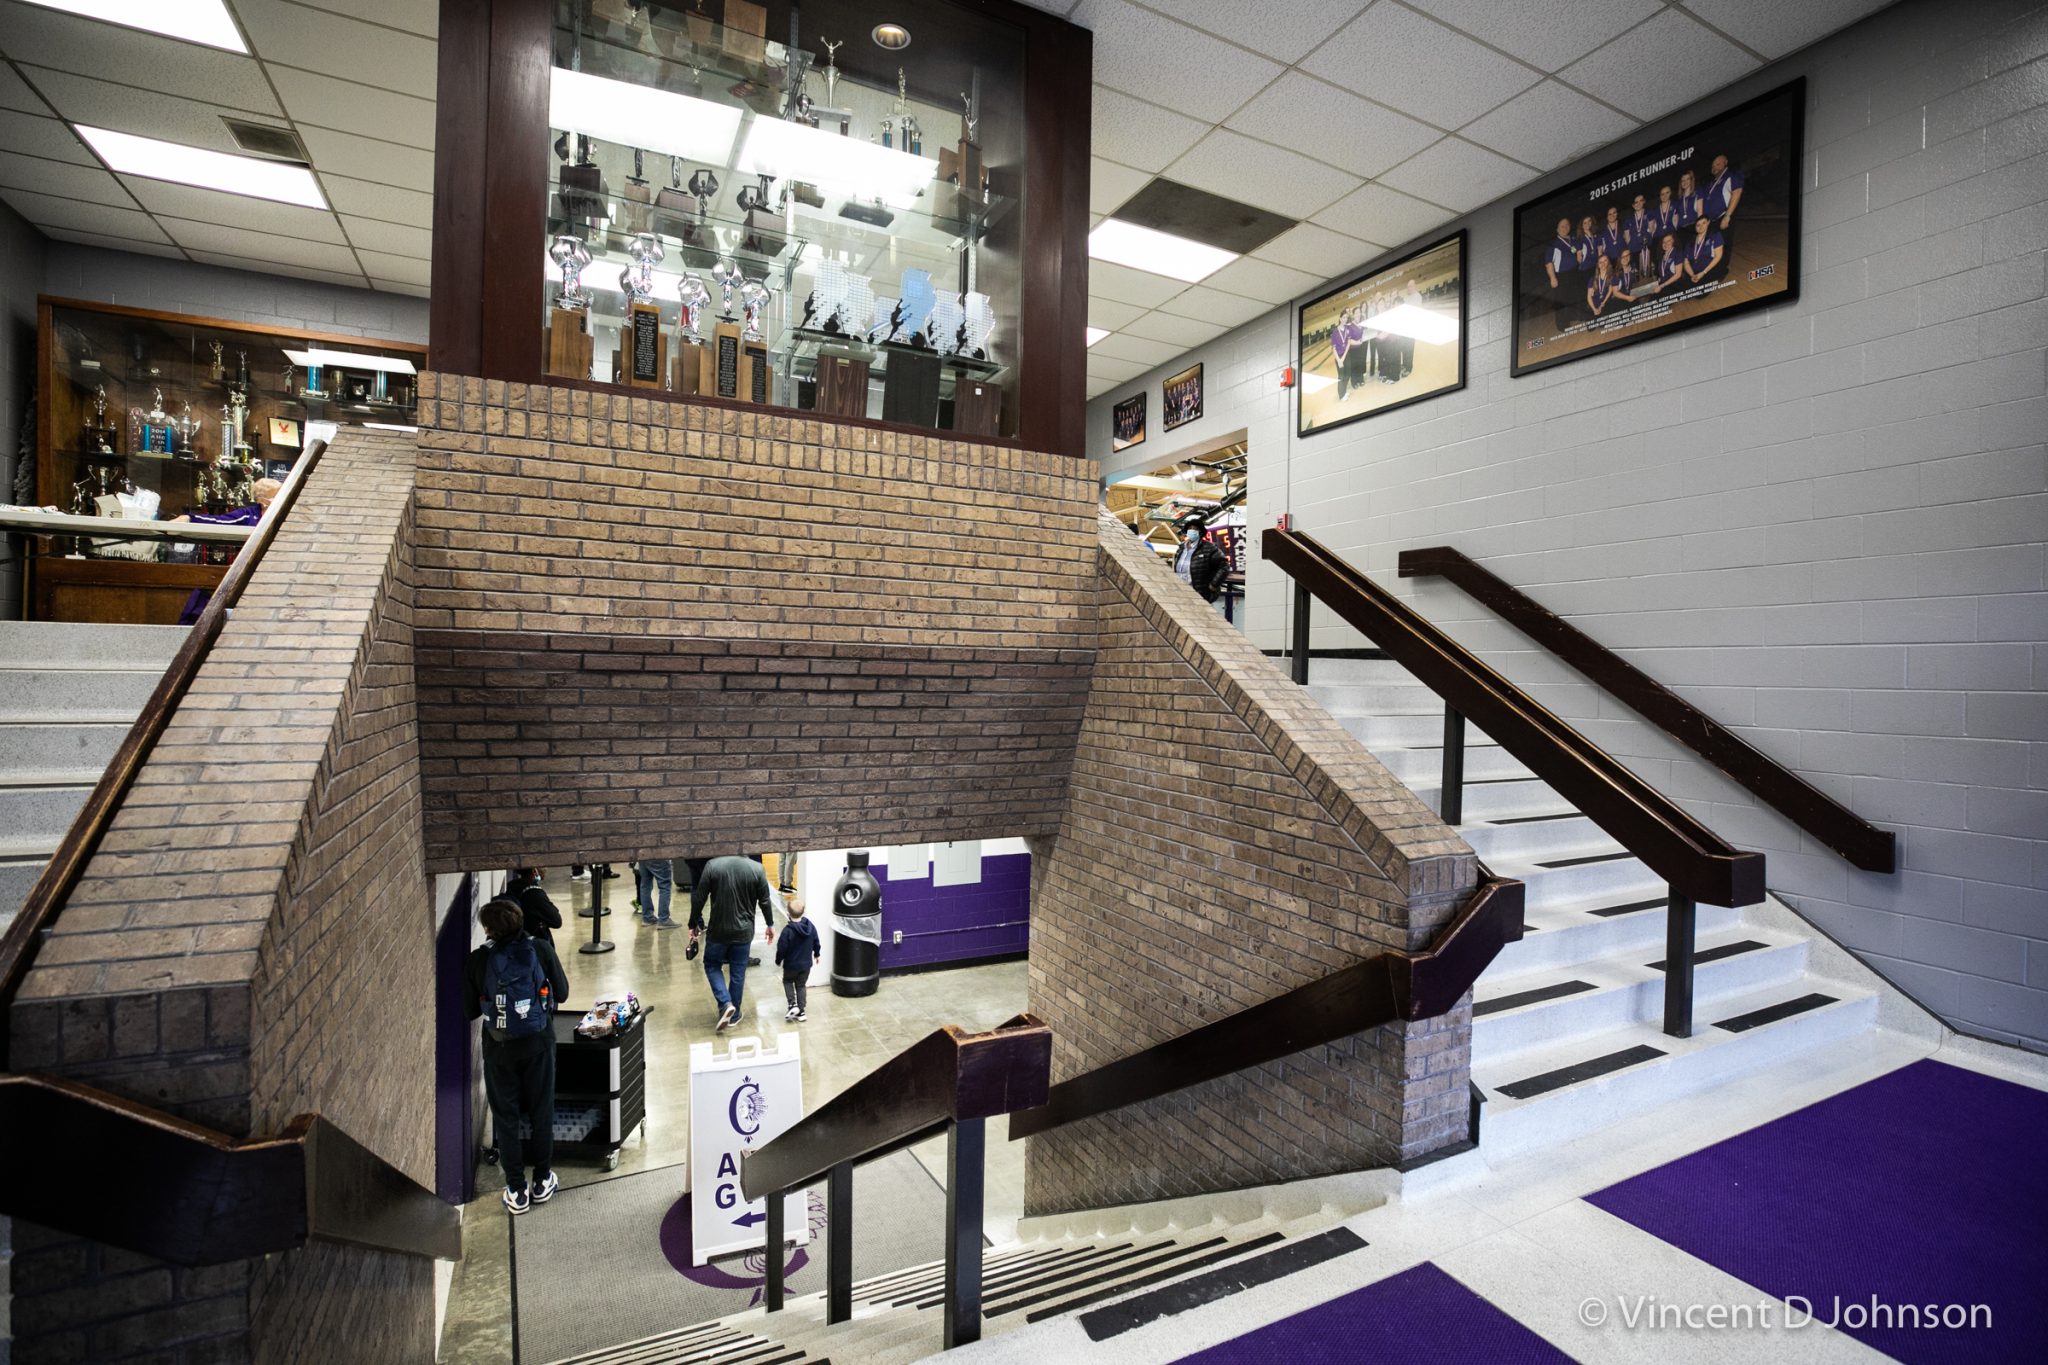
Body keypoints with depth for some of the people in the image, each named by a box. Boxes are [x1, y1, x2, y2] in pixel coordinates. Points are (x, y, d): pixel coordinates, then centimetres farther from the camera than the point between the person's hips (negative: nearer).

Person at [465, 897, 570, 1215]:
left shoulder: (478, 959, -13)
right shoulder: (541, 949, -13)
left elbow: (471, 1010, -4)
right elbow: (562, 993, -4)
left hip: (498, 1047, -1)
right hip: (538, 1042, 1)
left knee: (505, 1117, 14)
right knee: (541, 1111, 16)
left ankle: (517, 1191, 22)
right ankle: (542, 1181, 28)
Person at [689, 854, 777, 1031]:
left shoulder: (712, 865, -12)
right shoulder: (756, 868, -9)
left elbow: (699, 898, -8)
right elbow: (765, 901, -2)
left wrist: (693, 925, 6)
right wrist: (770, 924, 13)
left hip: (718, 930, -1)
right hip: (743, 931, 1)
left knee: (712, 965, 20)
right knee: (738, 972, 14)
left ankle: (725, 1003, 3)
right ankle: (734, 1015, 24)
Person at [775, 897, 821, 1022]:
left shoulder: (787, 930, -23)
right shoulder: (811, 927, -7)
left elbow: (781, 948, -17)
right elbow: (816, 944, 3)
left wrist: (778, 960, 2)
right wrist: (816, 954, 22)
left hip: (791, 964, -4)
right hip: (806, 964, 4)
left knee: (787, 981, 21)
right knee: (801, 985, 17)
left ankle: (793, 1004, 6)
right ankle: (801, 1012, 18)